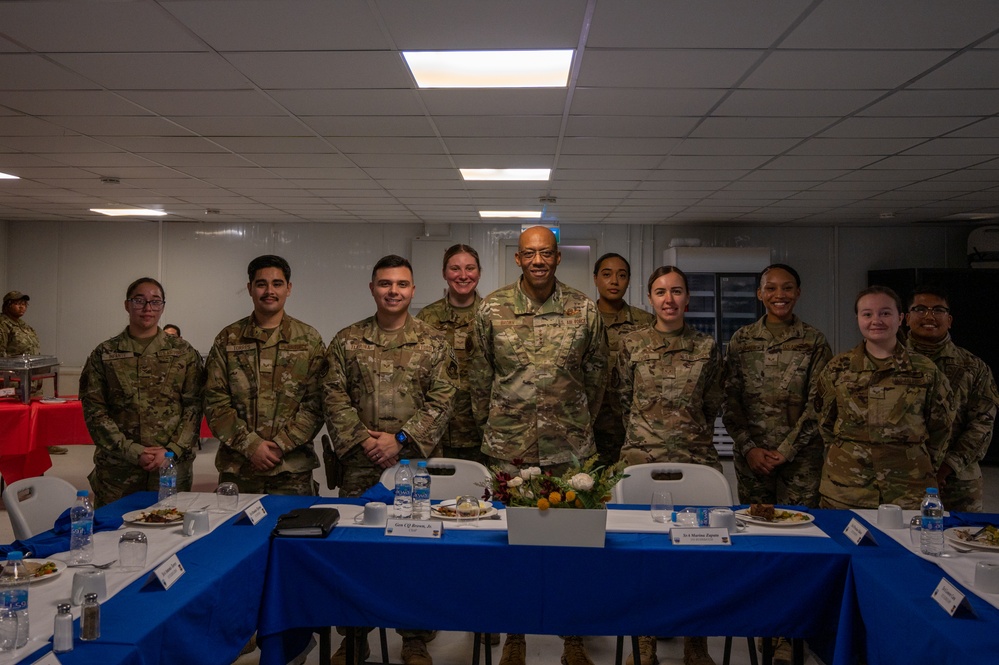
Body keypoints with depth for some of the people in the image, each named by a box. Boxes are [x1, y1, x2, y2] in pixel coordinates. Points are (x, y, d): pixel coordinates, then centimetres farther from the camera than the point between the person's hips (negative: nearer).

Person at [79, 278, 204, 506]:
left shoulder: (184, 353, 5)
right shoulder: (104, 354, 4)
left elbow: (194, 407, 0)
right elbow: (94, 411, -1)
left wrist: (171, 451, -12)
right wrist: (132, 452, -10)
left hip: (173, 466, 0)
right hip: (117, 470, 0)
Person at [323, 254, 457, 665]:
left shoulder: (433, 344, 3)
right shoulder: (347, 341, 6)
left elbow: (441, 401, -4)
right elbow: (334, 397, 1)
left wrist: (400, 439, -12)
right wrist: (362, 439, -11)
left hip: (415, 463, -1)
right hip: (359, 466, 1)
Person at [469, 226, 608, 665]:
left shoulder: (584, 310, 0)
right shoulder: (492, 308, -1)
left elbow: (596, 374, 9)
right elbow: (480, 375, 7)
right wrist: (490, 424, 9)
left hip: (570, 448, 0)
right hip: (507, 447, 0)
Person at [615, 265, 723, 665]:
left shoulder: (707, 348, 5)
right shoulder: (632, 344, 3)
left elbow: (712, 406, 13)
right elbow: (623, 400, 9)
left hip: (697, 458, 1)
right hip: (642, 457, 0)